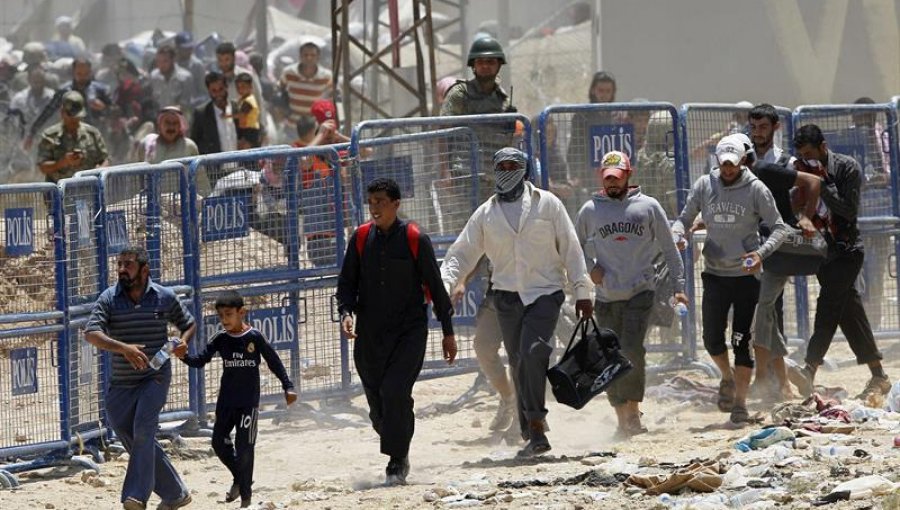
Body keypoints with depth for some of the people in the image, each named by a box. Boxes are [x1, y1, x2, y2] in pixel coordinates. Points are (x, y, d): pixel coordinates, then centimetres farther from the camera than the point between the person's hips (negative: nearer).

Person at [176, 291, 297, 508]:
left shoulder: (255, 337, -9)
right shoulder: (220, 339, 0)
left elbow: (274, 362, -2)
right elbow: (200, 361, -2)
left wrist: (288, 387, -4)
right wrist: (184, 357, -22)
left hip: (249, 402, -5)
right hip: (225, 401, 5)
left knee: (245, 447, -5)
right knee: (219, 442, 9)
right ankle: (239, 479, 32)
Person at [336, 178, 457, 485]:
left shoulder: (415, 240, -5)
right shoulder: (360, 239, 4)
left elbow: (435, 287, 1)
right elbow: (347, 283, 10)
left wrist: (448, 333, 3)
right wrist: (346, 313, -10)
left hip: (409, 332, -4)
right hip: (369, 333, 4)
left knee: (395, 392, -19)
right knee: (377, 404, 6)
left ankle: (397, 462, -10)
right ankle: (399, 450, 30)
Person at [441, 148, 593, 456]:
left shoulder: (547, 204, 3)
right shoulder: (486, 214, 10)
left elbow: (570, 249, 4)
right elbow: (462, 254, 8)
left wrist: (582, 291, 0)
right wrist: (443, 283, -10)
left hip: (545, 293, -4)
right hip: (507, 296, 4)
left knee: (532, 353, -21)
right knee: (519, 364, 4)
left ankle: (535, 426, -20)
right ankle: (532, 432, 13)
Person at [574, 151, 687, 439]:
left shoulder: (648, 207, 5)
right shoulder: (590, 211, 8)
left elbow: (669, 249, 8)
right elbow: (575, 247, 21)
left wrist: (678, 286, 3)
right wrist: (589, 267, 2)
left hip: (640, 292, -2)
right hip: (606, 296, 2)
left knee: (632, 350, -19)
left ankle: (633, 412, -12)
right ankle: (622, 418, 11)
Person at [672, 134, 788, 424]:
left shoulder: (756, 190, -5)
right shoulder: (704, 186, 2)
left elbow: (778, 228, -4)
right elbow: (685, 218, 11)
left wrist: (762, 252, -21)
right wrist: (677, 234, -13)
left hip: (746, 275, -2)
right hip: (715, 275, 2)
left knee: (742, 340, -3)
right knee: (712, 339, -1)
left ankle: (740, 402, 3)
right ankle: (727, 377, 30)